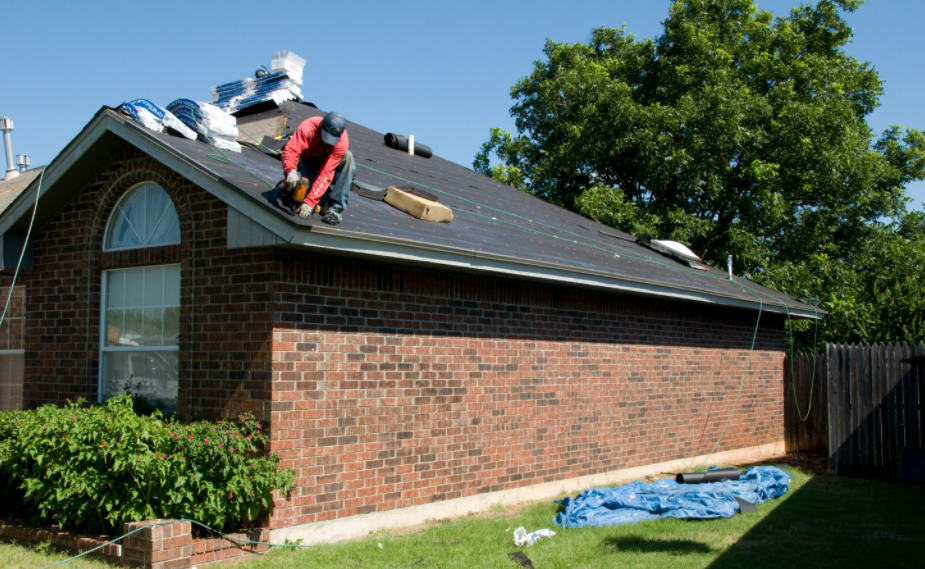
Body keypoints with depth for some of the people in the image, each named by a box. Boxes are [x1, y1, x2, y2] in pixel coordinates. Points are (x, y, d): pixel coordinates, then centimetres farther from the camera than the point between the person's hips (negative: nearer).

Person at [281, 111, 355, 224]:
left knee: (347, 156, -32)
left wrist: (310, 202, -45)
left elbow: (326, 173, -39)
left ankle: (336, 208, -32)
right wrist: (291, 171, -62)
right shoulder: (308, 127, -35)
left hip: (328, 164, 0)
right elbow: (290, 150, -39)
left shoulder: (342, 142, -35)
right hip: (309, 162, 0)